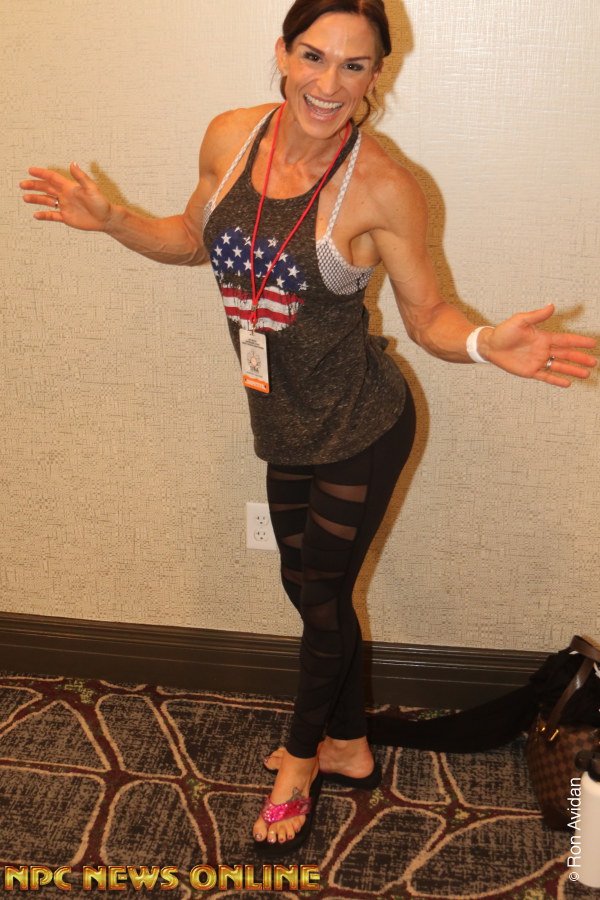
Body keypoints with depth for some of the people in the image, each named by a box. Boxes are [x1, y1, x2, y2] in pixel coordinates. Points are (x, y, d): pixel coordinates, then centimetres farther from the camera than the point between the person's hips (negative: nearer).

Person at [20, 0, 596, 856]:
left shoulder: (382, 186, -18)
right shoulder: (230, 137, -4)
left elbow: (426, 315, -9)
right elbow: (195, 239, 14)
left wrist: (487, 342, -29)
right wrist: (111, 220, 3)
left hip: (360, 429, -5)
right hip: (286, 427, 6)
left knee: (322, 600, 11)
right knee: (312, 589, 20)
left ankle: (302, 756, 42)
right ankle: (350, 749, 46)